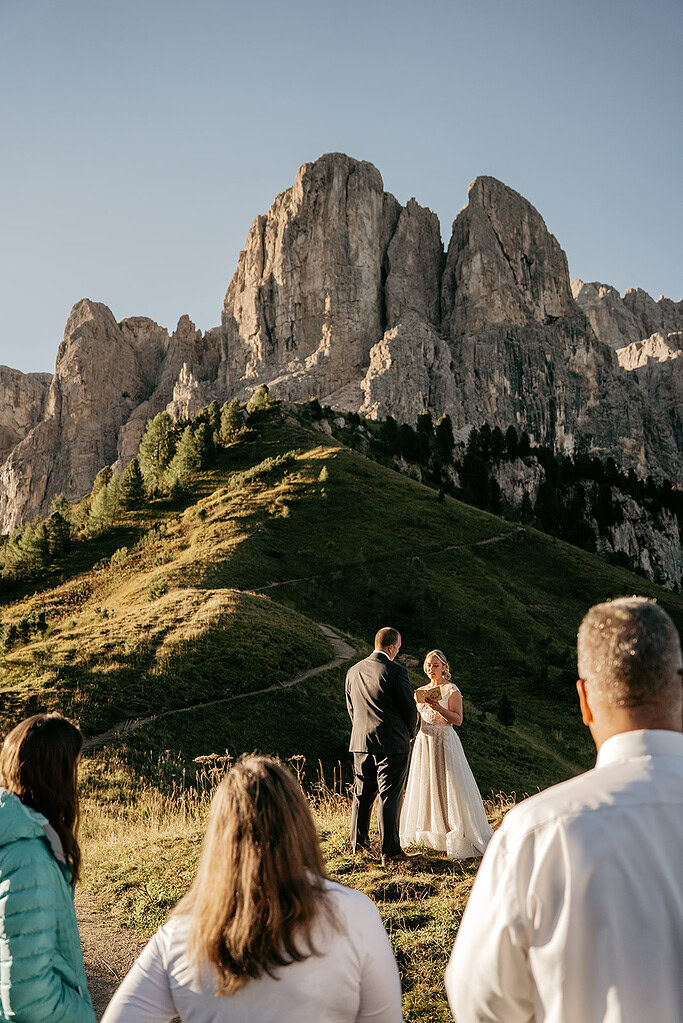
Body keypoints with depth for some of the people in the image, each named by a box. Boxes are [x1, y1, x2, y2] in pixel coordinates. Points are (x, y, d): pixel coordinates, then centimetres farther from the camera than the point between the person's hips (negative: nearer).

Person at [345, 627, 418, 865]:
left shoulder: (353, 671, 4)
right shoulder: (395, 671, -15)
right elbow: (410, 708, -9)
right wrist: (409, 734, 10)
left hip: (361, 742, 6)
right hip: (392, 743, -6)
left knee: (362, 793, 17)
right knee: (389, 796, 1)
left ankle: (358, 842, 27)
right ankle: (389, 850, 5)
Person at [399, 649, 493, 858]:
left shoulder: (451, 690, -4)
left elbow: (458, 719, -11)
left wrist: (439, 708, -24)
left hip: (444, 742, -6)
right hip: (424, 742, 6)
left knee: (449, 788, -7)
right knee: (425, 787, 8)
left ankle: (460, 838, -2)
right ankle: (430, 834, 18)